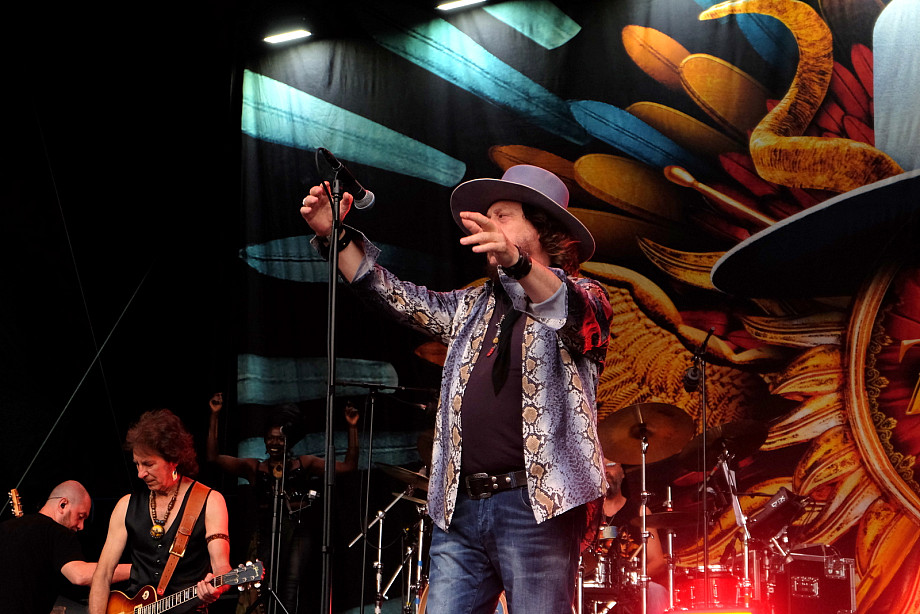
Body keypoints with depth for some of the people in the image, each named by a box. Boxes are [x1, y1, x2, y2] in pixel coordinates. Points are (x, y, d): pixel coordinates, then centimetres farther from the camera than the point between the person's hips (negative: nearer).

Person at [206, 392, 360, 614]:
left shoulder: (304, 463, 13)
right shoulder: (254, 468, 14)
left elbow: (348, 466, 7)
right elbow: (213, 457, 5)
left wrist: (352, 427, 0)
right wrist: (215, 416, 2)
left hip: (299, 529, 0)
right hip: (267, 529, 1)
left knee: (293, 582, -16)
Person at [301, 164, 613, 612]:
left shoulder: (583, 295, 5)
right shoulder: (473, 307, 23)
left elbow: (573, 311, -19)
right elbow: (394, 295, 20)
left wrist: (517, 263, -39)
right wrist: (334, 235, 7)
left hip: (536, 505, -5)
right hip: (459, 507, 5)